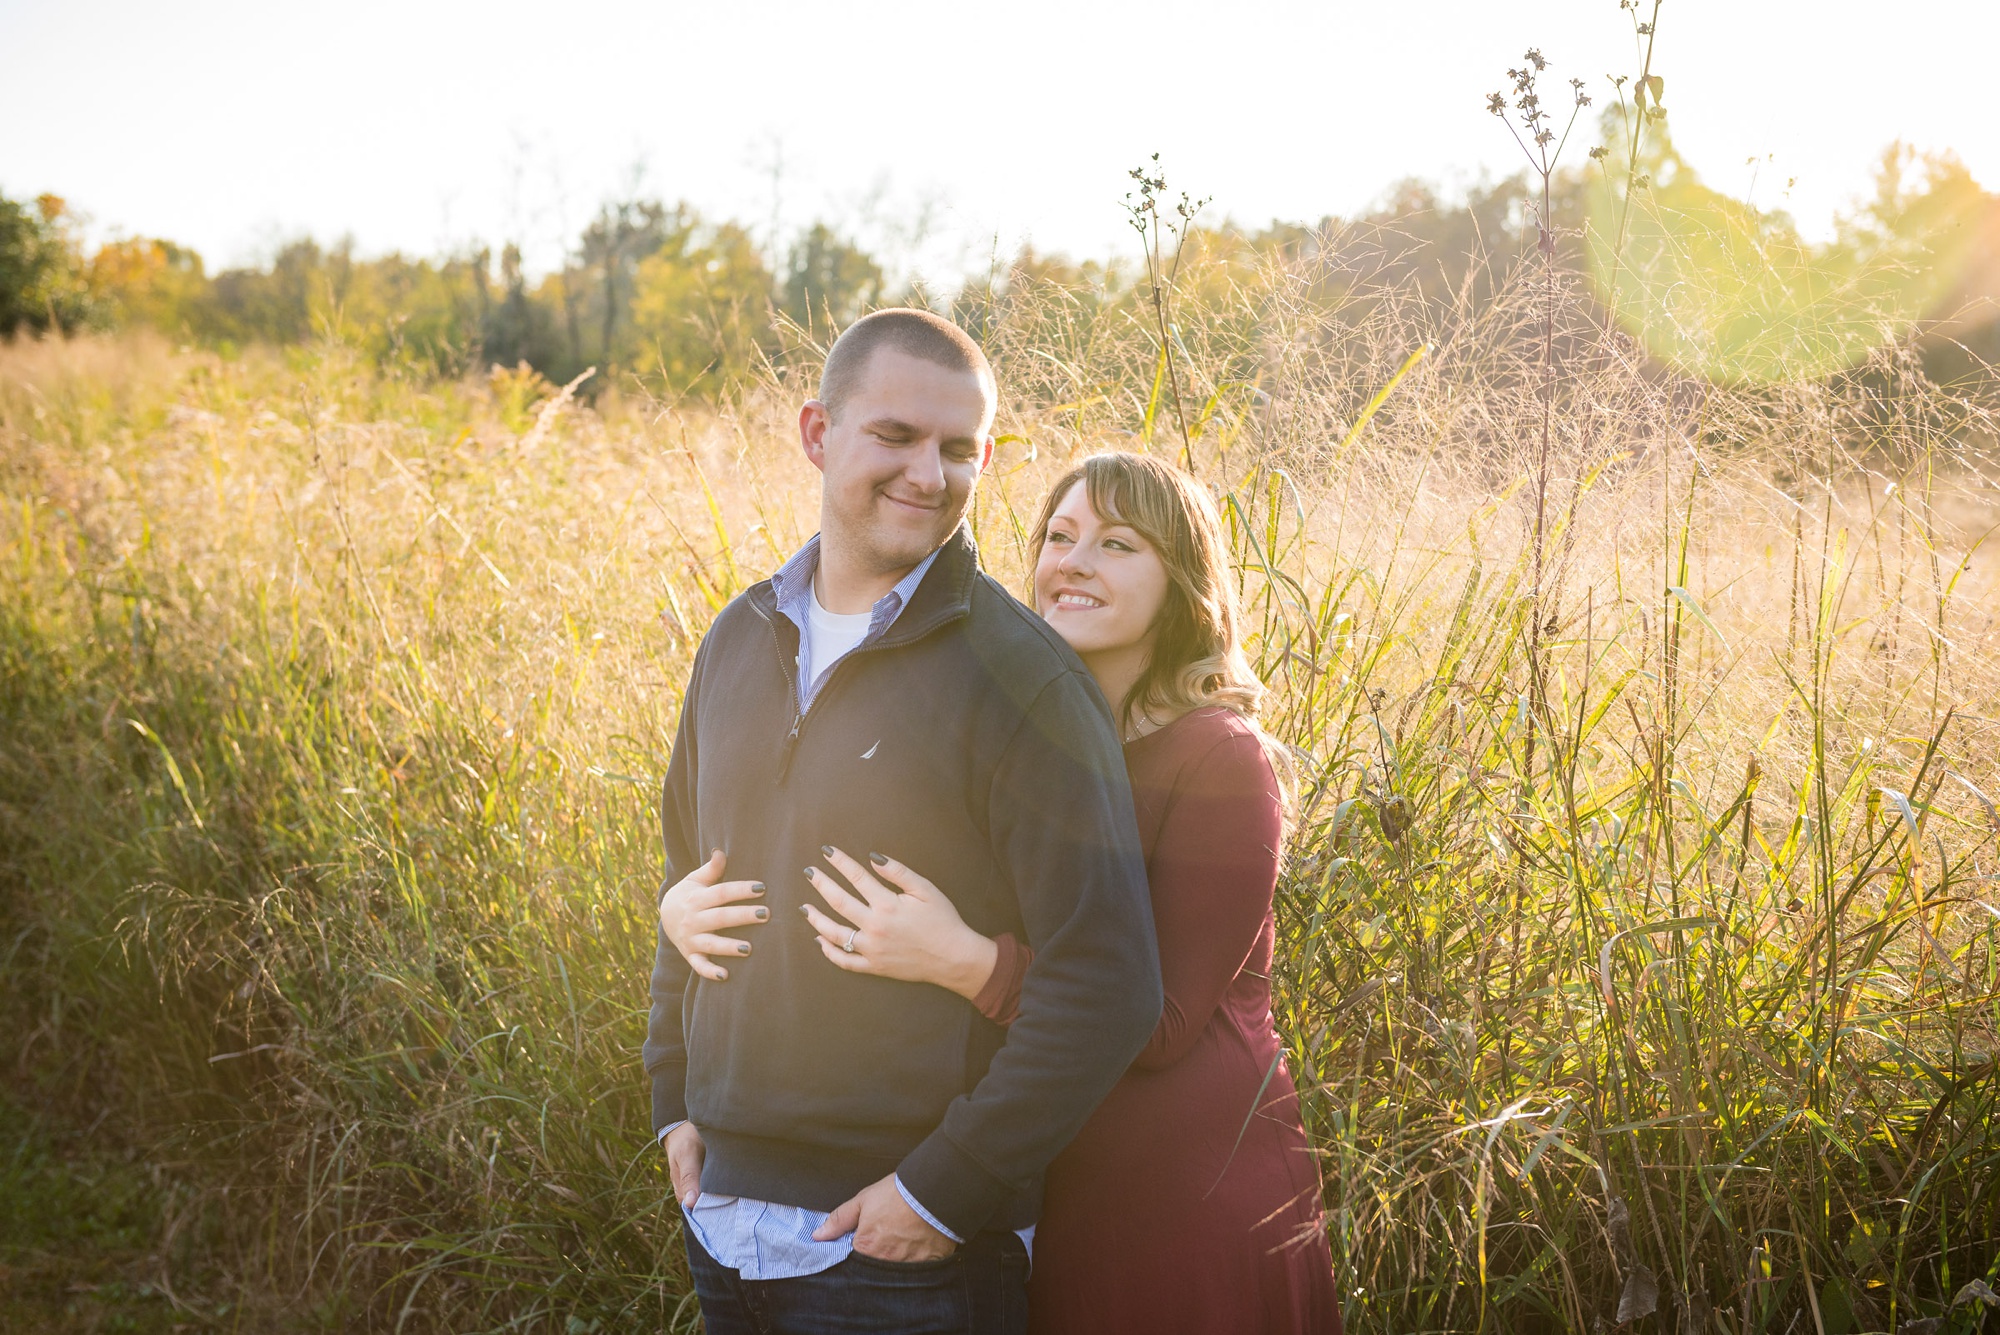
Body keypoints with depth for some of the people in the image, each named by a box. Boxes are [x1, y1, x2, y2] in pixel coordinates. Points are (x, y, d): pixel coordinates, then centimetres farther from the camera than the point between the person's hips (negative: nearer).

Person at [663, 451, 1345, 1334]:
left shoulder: (1221, 761, -14)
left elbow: (1162, 1024, -18)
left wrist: (963, 960, -29)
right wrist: (696, 904, -12)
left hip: (1196, 1200, -5)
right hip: (1044, 1194, 5)